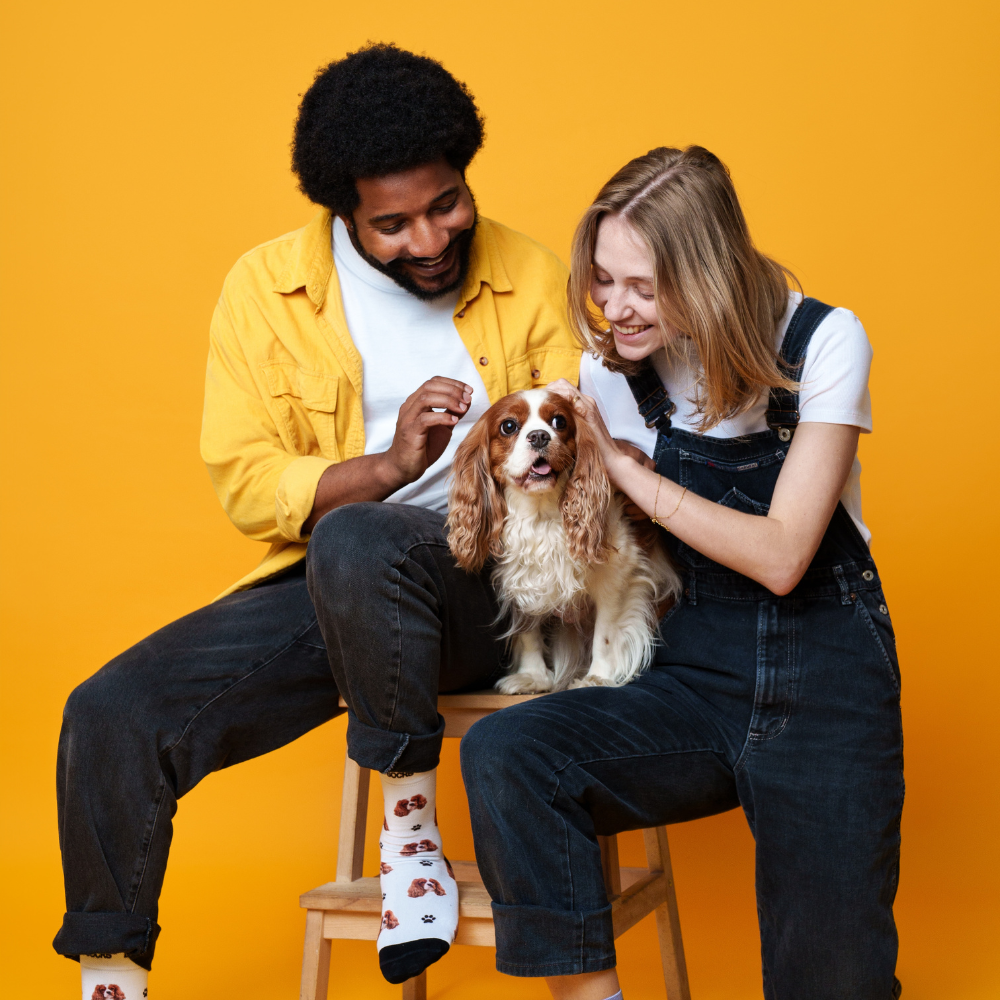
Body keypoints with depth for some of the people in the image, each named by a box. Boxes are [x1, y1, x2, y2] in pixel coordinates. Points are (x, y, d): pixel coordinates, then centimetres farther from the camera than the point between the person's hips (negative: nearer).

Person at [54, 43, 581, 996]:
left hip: (493, 589, -2)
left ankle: (411, 825, -15)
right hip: (325, 595, 3)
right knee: (113, 711, -15)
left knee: (355, 542, -37)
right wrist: (389, 465, -19)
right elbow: (245, 484, -3)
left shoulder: (532, 277, 3)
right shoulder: (265, 286, 2)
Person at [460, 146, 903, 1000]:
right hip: (694, 672, 3)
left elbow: (780, 558, -15)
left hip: (824, 678, -2)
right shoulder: (617, 362, 0)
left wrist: (624, 464, -14)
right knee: (501, 753, -25)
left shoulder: (822, 342, -9)